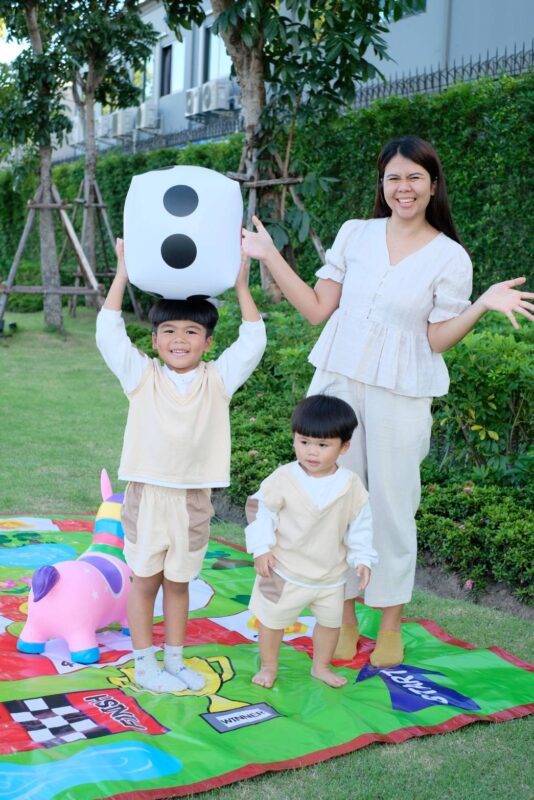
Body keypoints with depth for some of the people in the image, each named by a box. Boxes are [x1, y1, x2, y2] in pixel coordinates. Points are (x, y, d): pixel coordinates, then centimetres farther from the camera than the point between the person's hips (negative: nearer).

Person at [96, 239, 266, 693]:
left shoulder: (217, 379, 0)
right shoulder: (142, 376, -3)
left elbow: (252, 343, -6)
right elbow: (108, 334, -10)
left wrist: (241, 286, -10)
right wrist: (122, 275, -13)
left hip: (194, 499, 1)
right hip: (147, 495, -1)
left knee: (178, 582, 15)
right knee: (145, 581, 9)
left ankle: (175, 661, 30)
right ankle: (144, 665, 23)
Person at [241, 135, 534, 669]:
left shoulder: (450, 257, -2)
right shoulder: (354, 234, 5)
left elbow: (437, 340, -4)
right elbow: (317, 309, 4)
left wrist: (483, 306, -18)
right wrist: (270, 257, 1)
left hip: (399, 395, -2)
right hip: (337, 383, 3)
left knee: (391, 502, 4)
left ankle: (390, 625, 23)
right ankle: (344, 618, 23)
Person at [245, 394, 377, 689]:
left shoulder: (351, 485, -12)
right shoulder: (283, 478, -18)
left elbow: (360, 525, -1)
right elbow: (263, 511, -9)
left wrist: (362, 558, -4)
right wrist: (261, 548, -14)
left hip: (330, 573, 2)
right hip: (285, 570, -2)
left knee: (331, 621, 19)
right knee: (272, 620, 11)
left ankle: (321, 666, 42)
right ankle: (269, 667, 34)